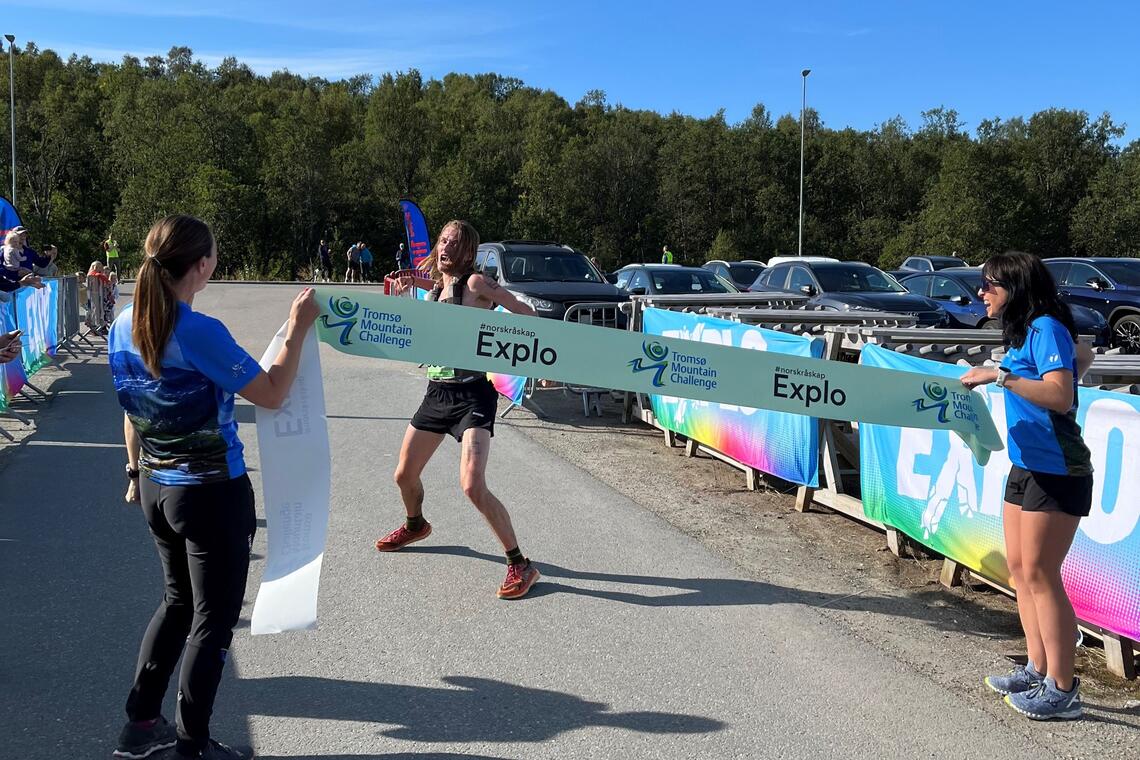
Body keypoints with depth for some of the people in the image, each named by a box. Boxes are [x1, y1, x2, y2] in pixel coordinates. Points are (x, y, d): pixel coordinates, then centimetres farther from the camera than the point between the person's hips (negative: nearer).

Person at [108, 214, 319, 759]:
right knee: (213, 619, 8)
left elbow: (134, 408, 11)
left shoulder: (124, 327, 0)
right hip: (213, 493, -8)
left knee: (178, 600, 25)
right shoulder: (200, 332, -23)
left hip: (156, 487, 8)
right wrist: (298, 329, -6)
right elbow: (272, 394, -17)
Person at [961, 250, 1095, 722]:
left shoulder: (1045, 328, -15)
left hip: (1056, 471, -10)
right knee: (1019, 568, 12)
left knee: (1039, 574, -6)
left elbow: (1061, 396, -27)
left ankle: (1062, 690, 2)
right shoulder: (1025, 331, 12)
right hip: (1026, 467, 10)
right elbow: (1083, 356, 29)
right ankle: (1038, 669, 22)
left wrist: (1000, 376, -28)